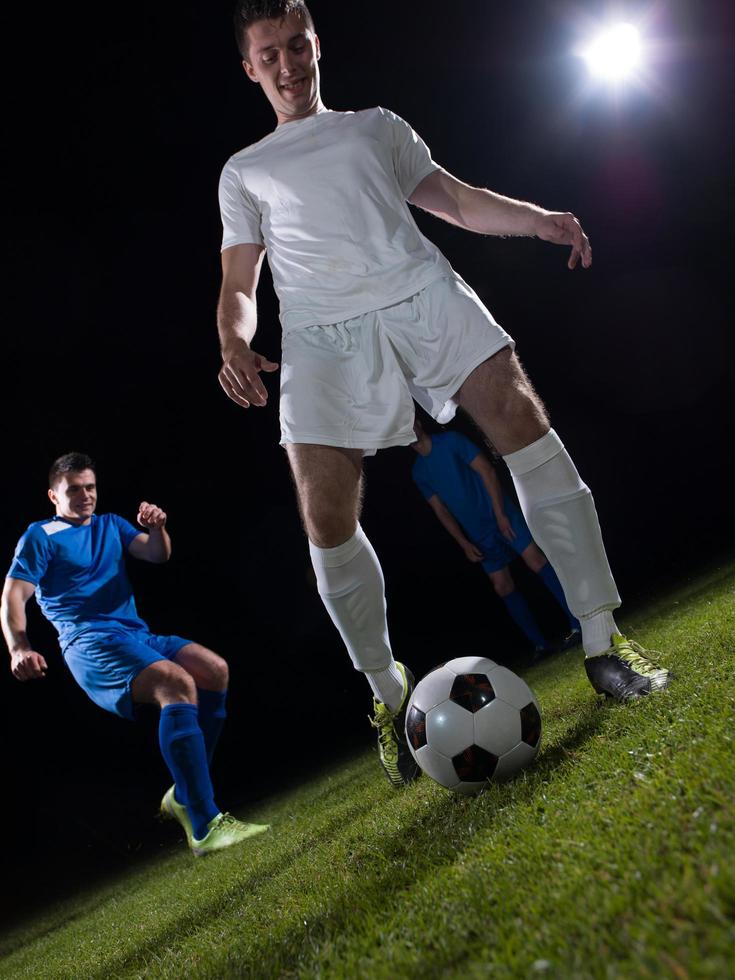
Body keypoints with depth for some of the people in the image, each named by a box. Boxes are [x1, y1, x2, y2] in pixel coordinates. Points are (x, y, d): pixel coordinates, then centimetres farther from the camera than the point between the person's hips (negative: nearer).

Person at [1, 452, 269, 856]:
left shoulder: (110, 525, 24)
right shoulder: (41, 536, 8)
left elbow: (157, 555, 11)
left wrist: (157, 528, -13)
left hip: (136, 635, 7)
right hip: (90, 641, -7)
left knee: (215, 670, -18)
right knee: (177, 683, -32)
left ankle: (184, 796, -8)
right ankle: (204, 826, -38)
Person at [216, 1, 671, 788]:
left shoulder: (376, 126, 27)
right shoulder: (243, 171, 25)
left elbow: (455, 200, 21)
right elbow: (239, 285, 17)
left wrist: (534, 217, 2)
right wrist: (234, 345, -6)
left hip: (420, 292, 1)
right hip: (323, 331, 0)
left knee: (523, 422, -20)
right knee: (326, 521, -13)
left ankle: (602, 640, -13)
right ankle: (390, 696, 5)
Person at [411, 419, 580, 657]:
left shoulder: (450, 440, -4)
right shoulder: (419, 472, 9)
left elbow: (486, 470, -8)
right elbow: (440, 510, 8)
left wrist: (500, 514, -13)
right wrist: (464, 544, 0)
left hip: (500, 514, -4)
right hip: (478, 535, 5)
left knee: (536, 561, -14)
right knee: (502, 586, -1)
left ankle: (578, 624, -12)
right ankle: (541, 645, 4)